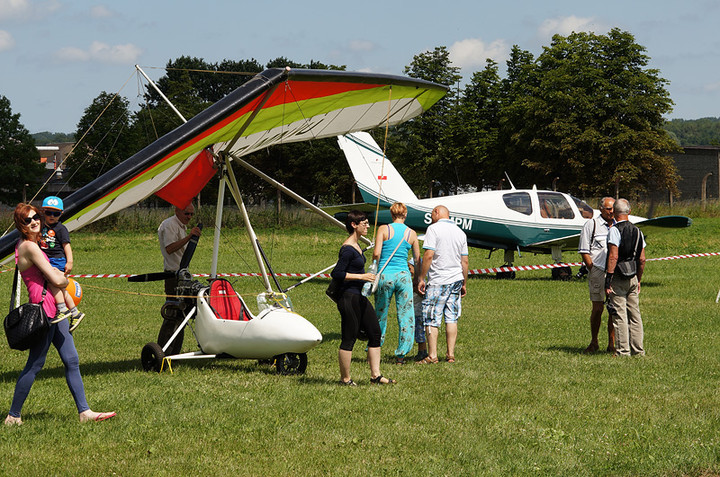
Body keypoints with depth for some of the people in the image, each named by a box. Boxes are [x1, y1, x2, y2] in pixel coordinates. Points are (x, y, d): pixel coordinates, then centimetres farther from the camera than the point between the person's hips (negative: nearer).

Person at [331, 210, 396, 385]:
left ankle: (375, 375, 13)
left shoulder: (355, 246, 13)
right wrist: (361, 277, -20)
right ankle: (345, 378, 7)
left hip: (359, 298, 10)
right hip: (349, 297, -10)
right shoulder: (348, 249, -17)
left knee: (375, 332, 9)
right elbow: (337, 274, -21)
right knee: (349, 338, -2)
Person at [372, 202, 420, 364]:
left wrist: (374, 267, 9)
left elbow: (376, 253, -10)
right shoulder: (411, 233, 3)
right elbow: (417, 259, 9)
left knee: (380, 314, 11)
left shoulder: (384, 229, -3)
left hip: (385, 275, 0)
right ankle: (401, 354, 4)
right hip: (403, 275, 0)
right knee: (405, 315, 6)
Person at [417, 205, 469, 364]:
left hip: (438, 281, -6)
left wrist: (421, 278, -9)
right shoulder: (460, 232, 12)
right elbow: (464, 261, 13)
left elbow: (428, 255, -15)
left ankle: (432, 356, -5)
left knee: (432, 319, -2)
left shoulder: (433, 229, -7)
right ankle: (451, 355, 6)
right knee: (451, 319, 8)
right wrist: (464, 284, 20)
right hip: (456, 279, 6)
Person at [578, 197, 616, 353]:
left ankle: (611, 344, 8)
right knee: (597, 308, -3)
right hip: (598, 271, -4)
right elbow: (584, 252, -2)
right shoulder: (591, 225, 0)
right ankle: (594, 343, 10)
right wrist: (593, 271, -8)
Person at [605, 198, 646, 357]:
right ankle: (638, 349, 12)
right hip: (633, 278, 6)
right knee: (635, 315, 10)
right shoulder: (637, 231, 10)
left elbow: (613, 256, -18)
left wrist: (608, 280, -16)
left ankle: (623, 351, -5)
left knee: (620, 315, -4)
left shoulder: (615, 230, -11)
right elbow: (642, 259, 12)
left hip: (618, 278, -6)